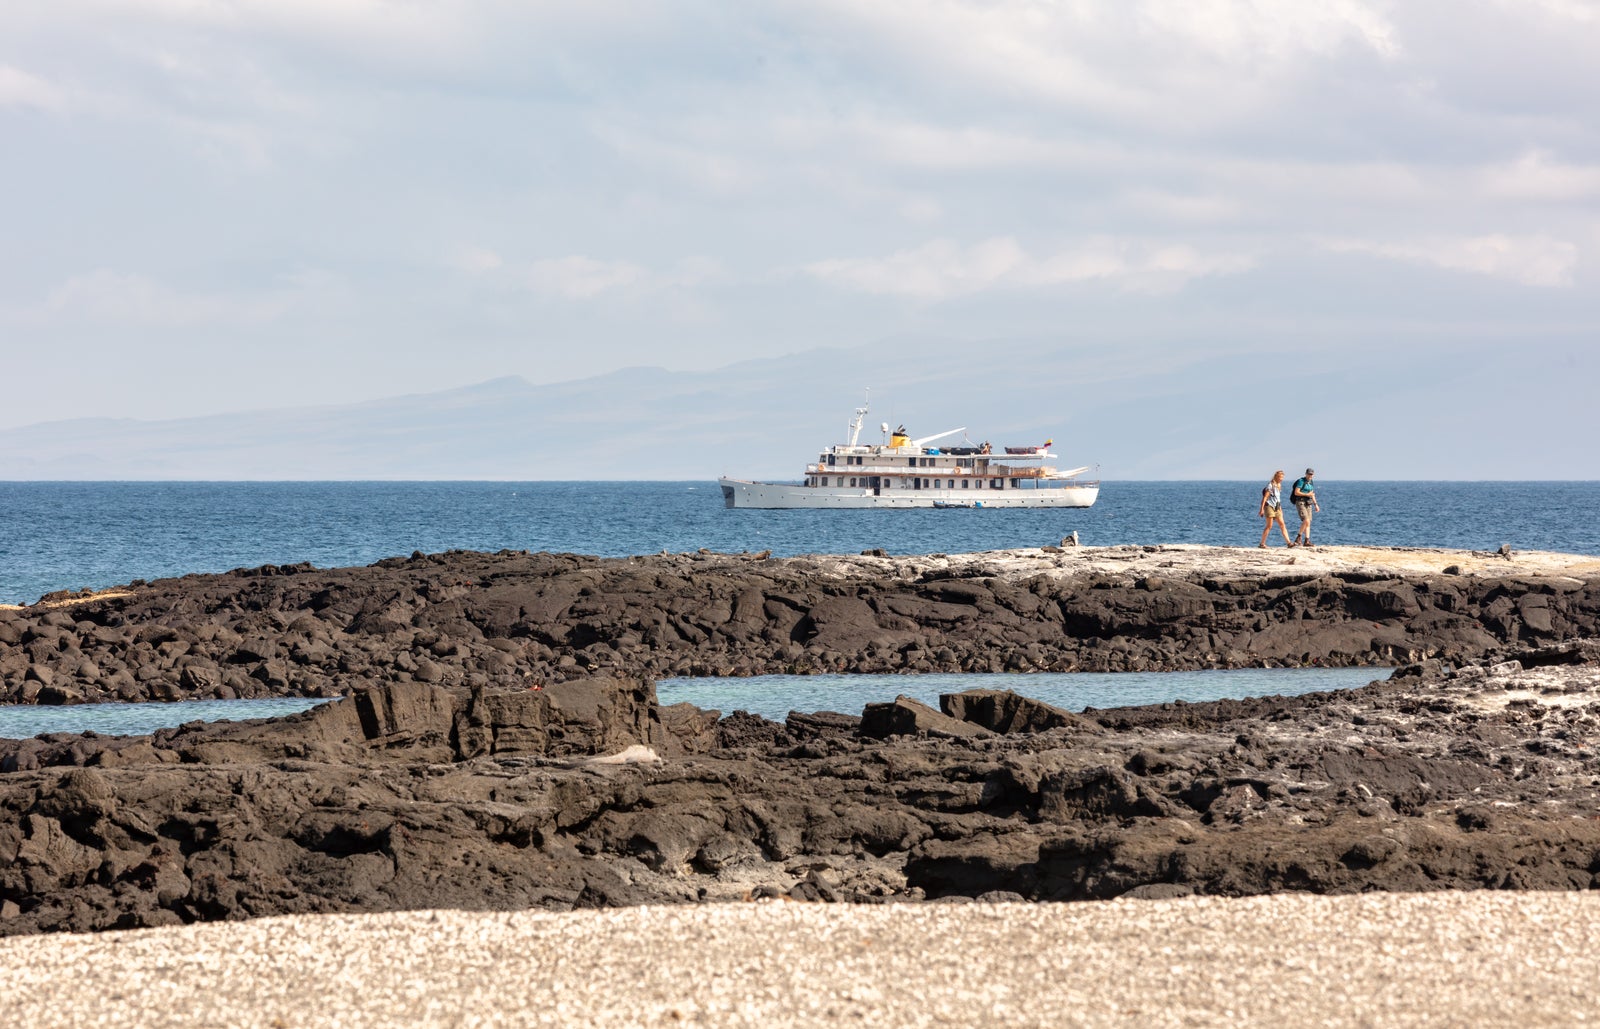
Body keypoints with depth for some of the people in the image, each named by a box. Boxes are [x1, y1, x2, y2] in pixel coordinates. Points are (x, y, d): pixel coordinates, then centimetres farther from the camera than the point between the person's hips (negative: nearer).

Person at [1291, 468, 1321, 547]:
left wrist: (1316, 504, 17)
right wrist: (1307, 494, -19)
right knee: (1306, 521, -19)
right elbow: (1296, 492, -16)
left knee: (1308, 523, 2)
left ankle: (1307, 541, 1)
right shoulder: (1301, 481, -10)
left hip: (1308, 504, 8)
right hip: (1300, 503, -8)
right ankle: (1299, 537, -6)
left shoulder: (1311, 482, 14)